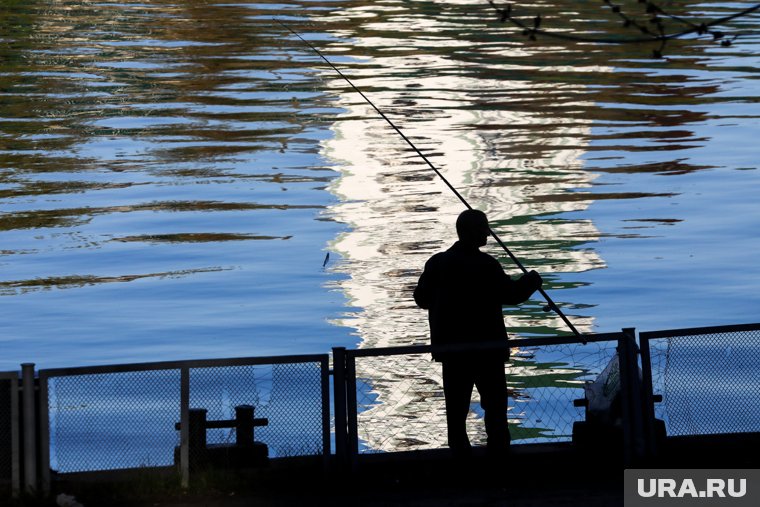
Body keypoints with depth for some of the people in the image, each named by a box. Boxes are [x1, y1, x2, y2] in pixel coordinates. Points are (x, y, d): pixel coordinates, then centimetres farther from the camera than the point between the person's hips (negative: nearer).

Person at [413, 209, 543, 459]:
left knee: (456, 401, 8)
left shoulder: (437, 263, -1)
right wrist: (532, 280, 6)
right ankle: (497, 445, 10)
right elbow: (511, 294, -11)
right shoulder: (486, 265, -15)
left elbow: (421, 299, 6)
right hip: (487, 345, -4)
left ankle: (459, 447, 9)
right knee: (494, 399, 8)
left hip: (451, 347, 4)